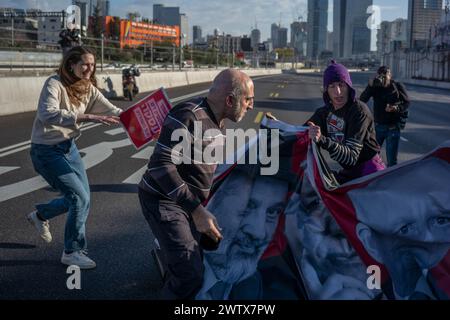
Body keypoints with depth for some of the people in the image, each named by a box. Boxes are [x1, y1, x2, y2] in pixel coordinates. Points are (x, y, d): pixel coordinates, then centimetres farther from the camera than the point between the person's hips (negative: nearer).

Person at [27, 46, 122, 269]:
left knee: (81, 197, 12)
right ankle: (72, 253, 7)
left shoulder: (88, 89, 1)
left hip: (69, 146, 8)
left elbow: (112, 111, -5)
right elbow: (48, 114, -38)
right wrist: (85, 117, -45)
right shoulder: (54, 84, -21)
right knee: (80, 198, -12)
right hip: (46, 150, -8)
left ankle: (40, 215, 40)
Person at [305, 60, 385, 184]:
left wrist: (322, 140, -43)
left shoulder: (359, 111, -20)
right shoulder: (325, 112, 1)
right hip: (348, 171, 6)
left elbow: (351, 157, -29)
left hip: (369, 171, -6)